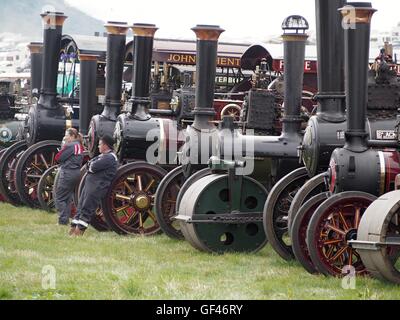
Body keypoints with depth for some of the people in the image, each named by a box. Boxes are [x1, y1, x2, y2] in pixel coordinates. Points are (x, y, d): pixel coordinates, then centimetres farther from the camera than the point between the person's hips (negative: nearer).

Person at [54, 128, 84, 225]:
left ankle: (63, 220, -7)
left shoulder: (69, 146, -15)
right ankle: (66, 219, 16)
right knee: (68, 198, 15)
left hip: (67, 173, -9)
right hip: (76, 172, 9)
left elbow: (58, 158, -14)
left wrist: (63, 146, -3)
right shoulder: (79, 146, 12)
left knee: (59, 198, -2)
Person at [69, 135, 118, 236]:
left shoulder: (110, 157, -11)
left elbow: (94, 167, -19)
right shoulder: (103, 155, 22)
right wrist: (91, 165, -4)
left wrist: (91, 165, 2)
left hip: (98, 186, -10)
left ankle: (79, 231, -8)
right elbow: (89, 164, 17)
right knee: (81, 207, 9)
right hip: (89, 184, 10)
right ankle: (73, 229, 12)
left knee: (87, 209, -9)